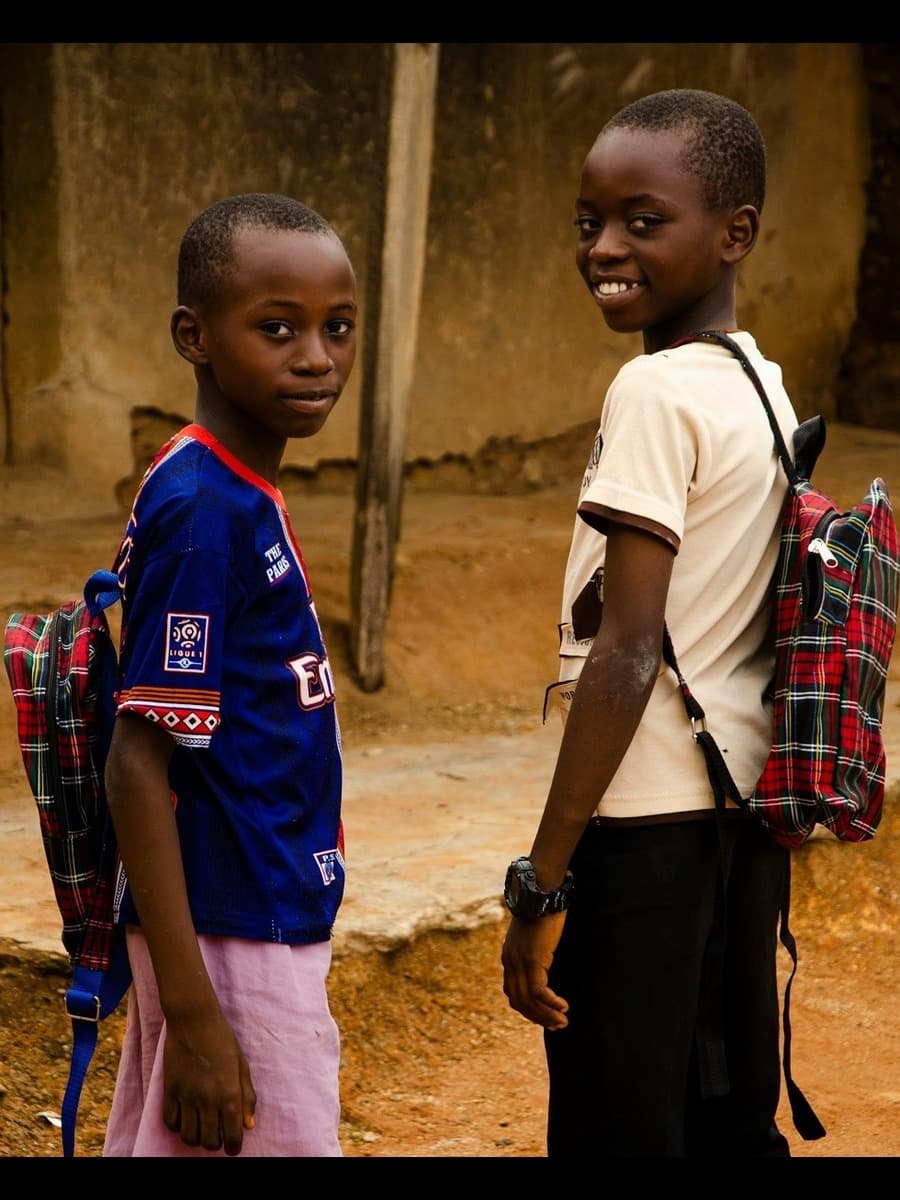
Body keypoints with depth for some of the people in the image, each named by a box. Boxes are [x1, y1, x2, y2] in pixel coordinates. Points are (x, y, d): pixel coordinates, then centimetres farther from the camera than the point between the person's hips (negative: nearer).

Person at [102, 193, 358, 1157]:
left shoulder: (238, 496, 8)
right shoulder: (204, 513, -18)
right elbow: (137, 767, -20)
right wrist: (192, 1013, -23)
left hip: (271, 929, 9)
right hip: (229, 947, -9)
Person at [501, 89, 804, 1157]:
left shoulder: (654, 394, -15)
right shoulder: (767, 387, 10)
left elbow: (628, 651, -19)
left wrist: (541, 885, -17)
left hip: (644, 823, -9)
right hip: (747, 825, 9)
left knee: (614, 1126, -1)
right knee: (734, 1122, 16)